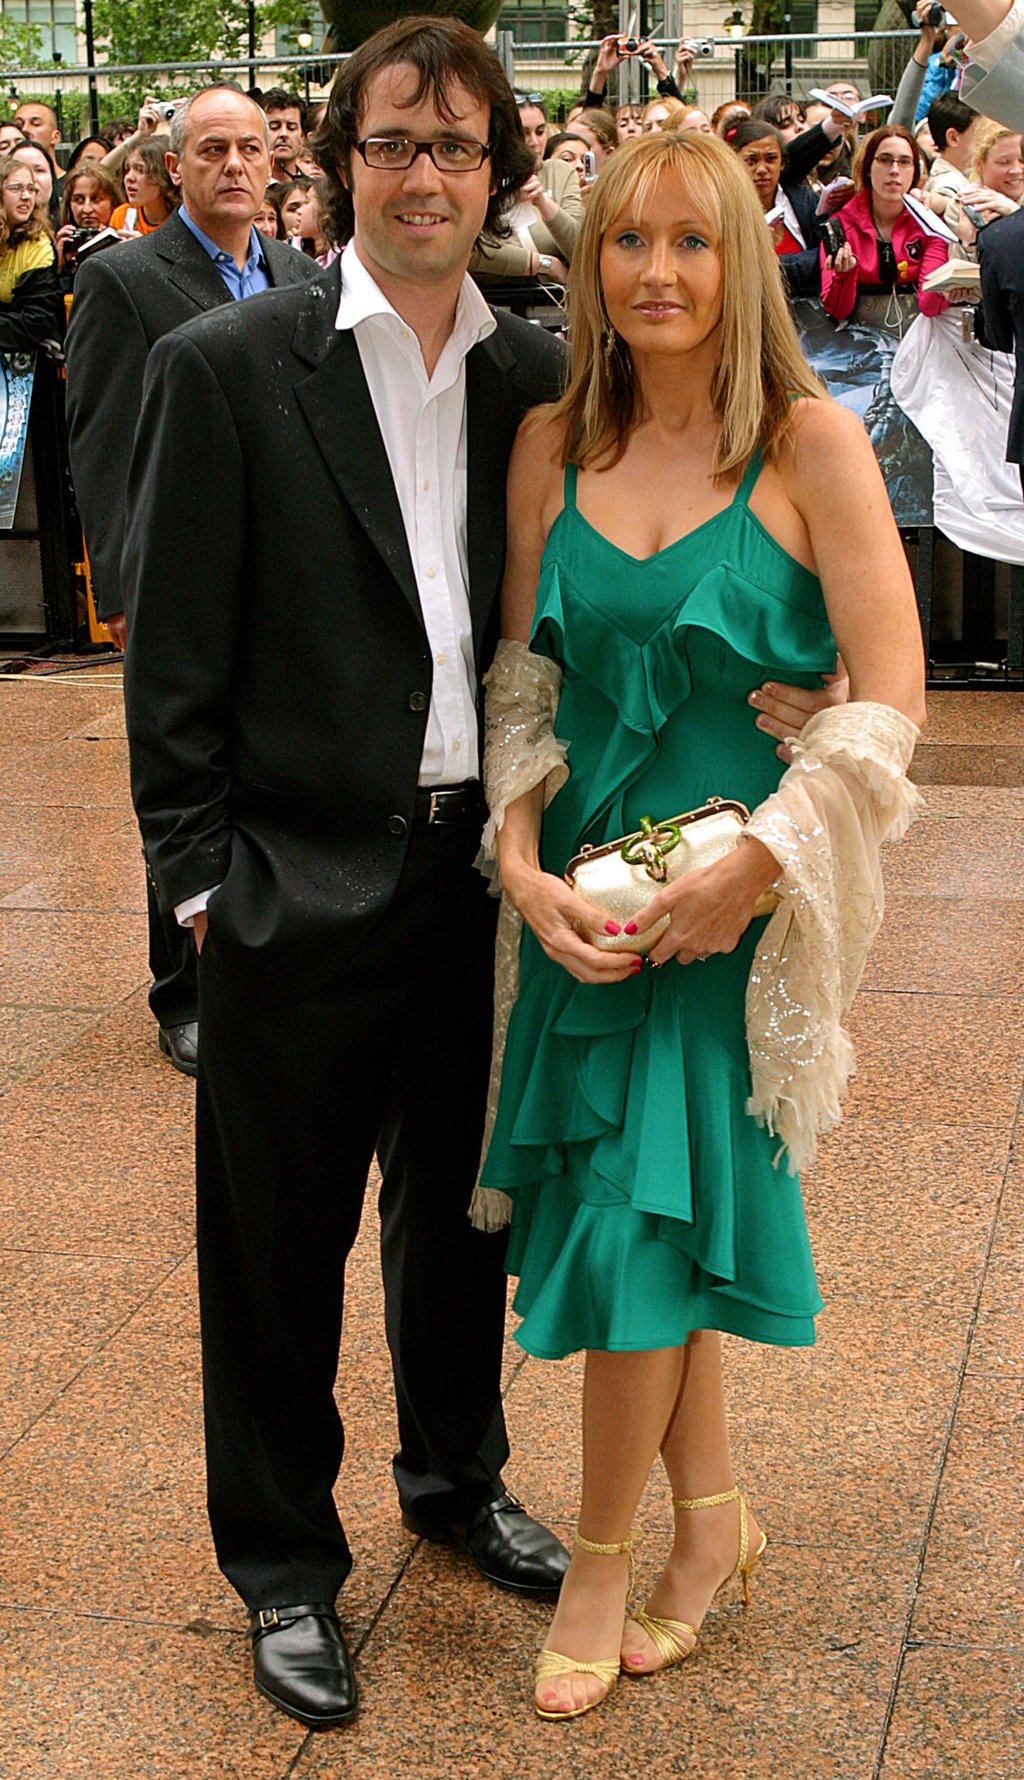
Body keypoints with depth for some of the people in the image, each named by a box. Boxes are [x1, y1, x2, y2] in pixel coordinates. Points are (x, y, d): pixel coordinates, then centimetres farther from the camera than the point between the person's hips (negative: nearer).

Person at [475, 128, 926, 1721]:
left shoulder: (811, 438, -10)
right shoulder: (552, 445, 3)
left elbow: (891, 694, -12)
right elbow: (523, 672, 8)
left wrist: (751, 866, -17)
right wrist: (521, 856, -6)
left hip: (736, 891, -4)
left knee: (639, 1213, -2)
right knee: (657, 1208, 12)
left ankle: (603, 1558, 19)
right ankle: (712, 1514, 32)